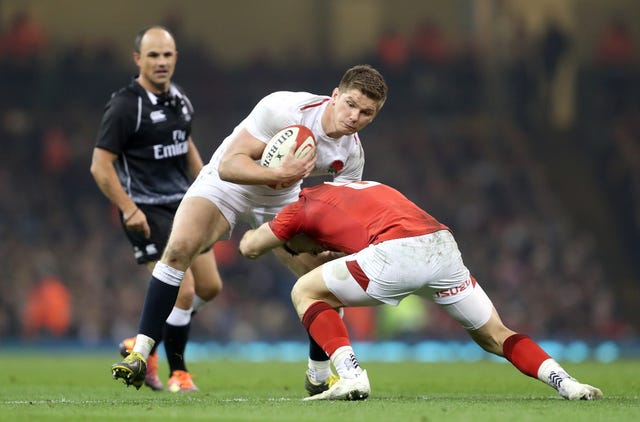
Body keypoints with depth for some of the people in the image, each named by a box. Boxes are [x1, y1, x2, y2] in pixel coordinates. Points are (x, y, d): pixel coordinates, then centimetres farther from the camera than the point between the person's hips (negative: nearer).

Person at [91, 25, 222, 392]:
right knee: (183, 290, -14)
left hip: (182, 204, 8)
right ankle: (178, 372, 5)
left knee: (210, 287, 9)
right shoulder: (125, 105, -15)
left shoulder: (180, 100, 7)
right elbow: (100, 166, -16)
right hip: (147, 211, -8)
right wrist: (129, 209, -22)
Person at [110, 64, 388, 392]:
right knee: (179, 247, -29)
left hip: (282, 202, 5)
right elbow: (228, 165, -33)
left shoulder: (352, 154, -14)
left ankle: (319, 376, 16)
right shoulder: (283, 109, -31)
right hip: (227, 183, -5)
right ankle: (139, 356, -26)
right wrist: (279, 174, -49)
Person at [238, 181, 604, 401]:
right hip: (444, 243, 6)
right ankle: (566, 382, 0)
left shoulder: (304, 207, 22)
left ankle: (351, 376, -1)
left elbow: (249, 249, 33)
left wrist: (255, 233, 55)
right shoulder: (367, 188, 39)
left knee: (306, 292, 14)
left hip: (397, 252, -6)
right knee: (494, 336, 20)